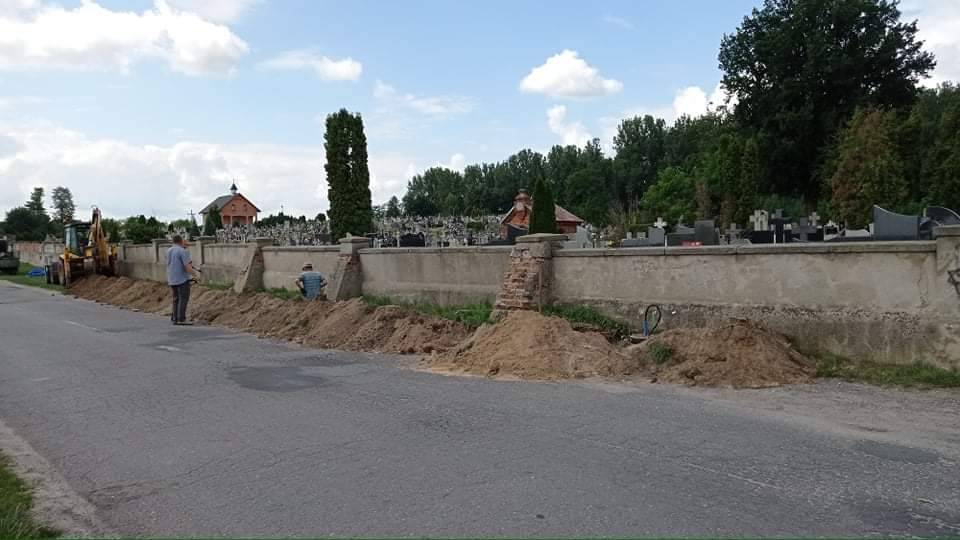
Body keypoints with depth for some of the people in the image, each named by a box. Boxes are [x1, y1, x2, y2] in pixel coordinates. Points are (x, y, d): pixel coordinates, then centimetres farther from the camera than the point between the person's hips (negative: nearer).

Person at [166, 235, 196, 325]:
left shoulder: (169, 251, 11)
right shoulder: (183, 252, -13)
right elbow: (188, 266, -20)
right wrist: (193, 275, -9)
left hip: (172, 280, 8)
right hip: (182, 279, -8)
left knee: (176, 299, 14)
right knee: (183, 299, -6)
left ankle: (175, 318, 13)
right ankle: (181, 319, -10)